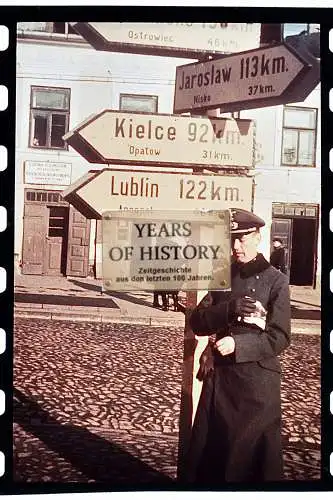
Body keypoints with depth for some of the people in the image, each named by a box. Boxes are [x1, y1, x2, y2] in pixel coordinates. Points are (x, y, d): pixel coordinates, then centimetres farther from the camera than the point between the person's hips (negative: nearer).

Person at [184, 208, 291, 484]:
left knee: (253, 454, 8)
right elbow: (198, 322, -2)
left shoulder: (276, 281, -5)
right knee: (208, 454, 14)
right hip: (219, 377, 4)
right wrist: (228, 309, -20)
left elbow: (280, 338, -11)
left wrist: (238, 344, -23)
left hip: (257, 381, -4)